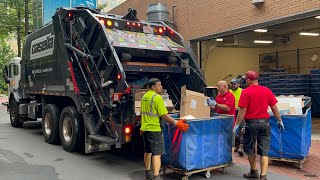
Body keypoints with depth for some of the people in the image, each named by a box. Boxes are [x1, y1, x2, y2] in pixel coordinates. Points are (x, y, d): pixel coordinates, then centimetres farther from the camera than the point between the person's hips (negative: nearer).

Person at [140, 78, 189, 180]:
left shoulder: (144, 96, 11)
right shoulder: (157, 97, -16)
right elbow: (164, 115, -19)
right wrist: (176, 123, -16)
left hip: (145, 128, 9)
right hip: (154, 129, -9)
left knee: (148, 151, 20)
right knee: (157, 153, -7)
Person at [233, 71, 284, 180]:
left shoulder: (246, 92, -9)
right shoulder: (267, 91, 1)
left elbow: (242, 110, -12)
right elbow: (274, 107, 4)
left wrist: (237, 125, -7)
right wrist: (280, 121, 14)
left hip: (251, 123, -3)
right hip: (265, 123, 3)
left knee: (250, 149, 15)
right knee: (264, 151, 7)